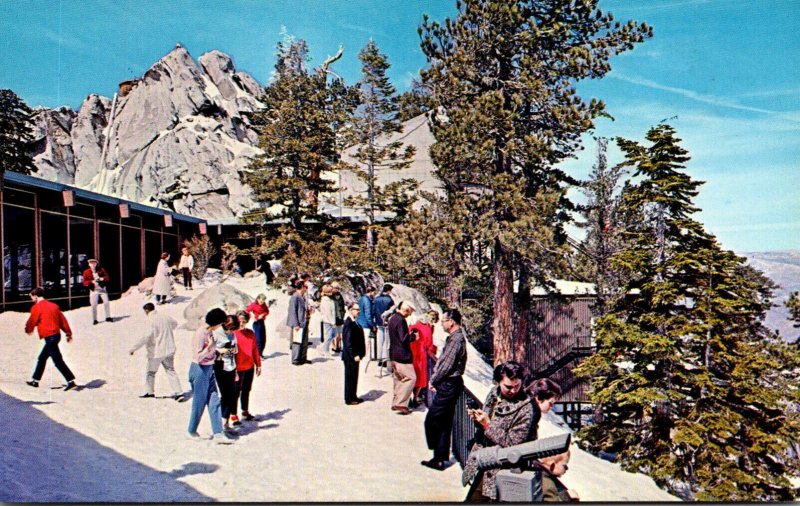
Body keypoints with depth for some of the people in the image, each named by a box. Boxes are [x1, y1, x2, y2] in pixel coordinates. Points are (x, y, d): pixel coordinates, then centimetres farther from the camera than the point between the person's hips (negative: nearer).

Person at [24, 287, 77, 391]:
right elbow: (62, 319, 11)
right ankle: (35, 380, 32)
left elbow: (31, 322, 1)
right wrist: (68, 333, 15)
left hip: (49, 337, -9)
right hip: (56, 334, 9)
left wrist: (28, 330, 23)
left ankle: (71, 381, -9)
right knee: (42, 358, 21)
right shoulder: (53, 305, 12)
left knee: (58, 361, -7)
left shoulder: (36, 307, -9)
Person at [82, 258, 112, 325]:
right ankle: (94, 320, 10)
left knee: (106, 302, 0)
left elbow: (108, 277, 1)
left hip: (102, 289, 1)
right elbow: (85, 282, -4)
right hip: (94, 290, -1)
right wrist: (92, 281, -20)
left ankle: (108, 317, 13)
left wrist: (102, 278, -18)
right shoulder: (86, 272, 0)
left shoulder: (101, 270, 2)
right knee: (94, 305, -2)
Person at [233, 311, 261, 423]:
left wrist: (258, 365, 13)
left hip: (249, 367, 6)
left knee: (246, 390, 18)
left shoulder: (250, 333, 6)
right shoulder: (232, 334, -11)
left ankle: (245, 412, 33)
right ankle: (233, 416, 10)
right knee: (236, 392, 2)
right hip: (238, 368, -6)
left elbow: (255, 349, 12)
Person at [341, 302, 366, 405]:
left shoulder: (354, 323, 10)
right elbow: (347, 342, -23)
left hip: (355, 355, 9)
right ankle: (349, 399, 12)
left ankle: (353, 397, 28)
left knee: (354, 376, 17)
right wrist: (354, 355, -22)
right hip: (350, 357, -9)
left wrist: (359, 354, 13)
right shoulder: (348, 323, -19)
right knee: (350, 376, 2)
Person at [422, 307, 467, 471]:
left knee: (431, 421, -4)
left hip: (448, 385, -10)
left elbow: (446, 365, -20)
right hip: (448, 384, 10)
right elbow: (442, 361, 15)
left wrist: (433, 381, -9)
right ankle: (440, 458, 21)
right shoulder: (453, 338, 14)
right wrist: (434, 379, 5)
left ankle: (439, 458, 7)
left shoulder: (456, 339, -17)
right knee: (444, 423, 13)